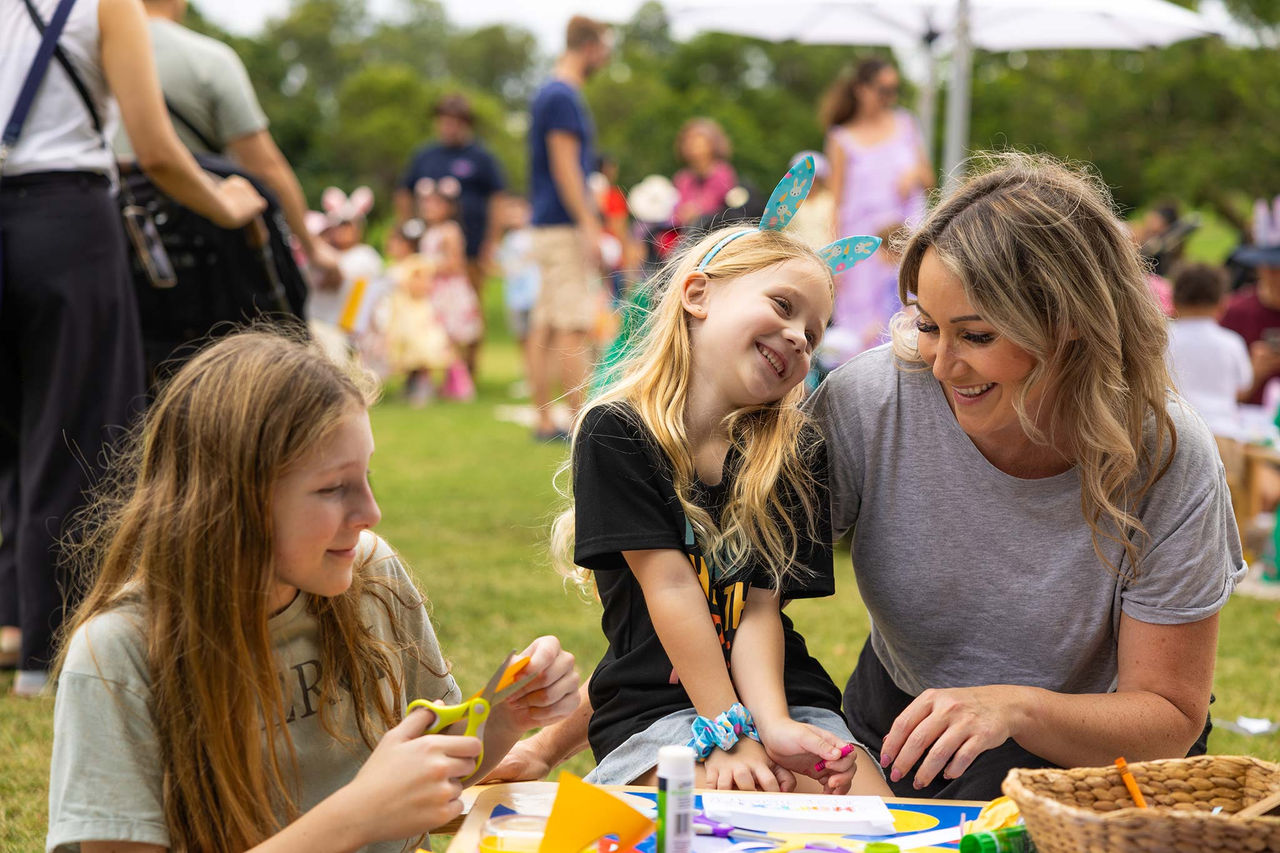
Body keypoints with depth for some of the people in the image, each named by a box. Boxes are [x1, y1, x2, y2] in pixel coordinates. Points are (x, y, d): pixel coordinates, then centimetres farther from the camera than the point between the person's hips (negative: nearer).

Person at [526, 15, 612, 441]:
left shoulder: (550, 94, 17)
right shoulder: (563, 97, -14)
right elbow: (565, 167, -19)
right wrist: (590, 227, -20)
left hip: (547, 225, 10)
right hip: (565, 226, -10)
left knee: (544, 325, 8)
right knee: (575, 326, -9)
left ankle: (544, 421, 11)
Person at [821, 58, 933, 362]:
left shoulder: (905, 124, 11)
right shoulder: (842, 140, 2)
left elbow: (929, 179, 20)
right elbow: (838, 200, 1)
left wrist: (915, 174, -4)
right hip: (864, 242, -2)